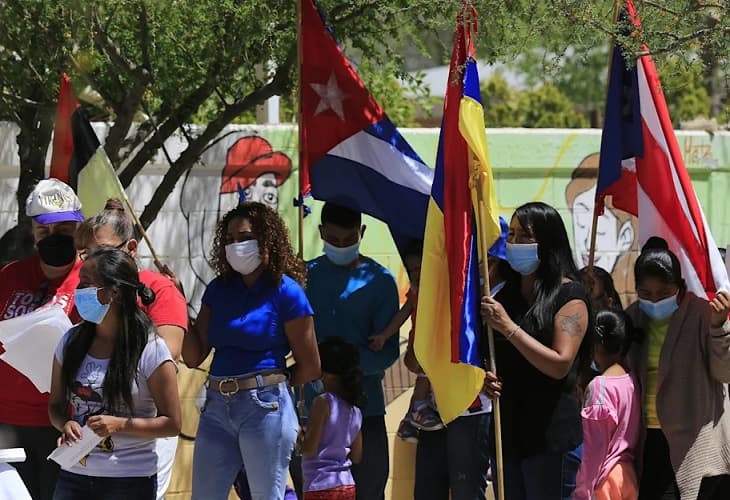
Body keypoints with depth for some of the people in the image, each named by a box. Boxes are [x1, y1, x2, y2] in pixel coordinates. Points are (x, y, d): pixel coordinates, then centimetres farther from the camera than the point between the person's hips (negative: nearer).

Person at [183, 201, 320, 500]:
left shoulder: (285, 292, -4)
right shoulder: (218, 289, 12)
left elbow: (310, 368, -1)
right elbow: (193, 357, 7)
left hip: (264, 408, -6)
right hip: (217, 407, 6)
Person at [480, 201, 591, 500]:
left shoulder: (570, 295, -7)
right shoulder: (507, 293, 13)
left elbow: (560, 365, -17)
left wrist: (508, 327, -18)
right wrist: (484, 377, -1)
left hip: (551, 435, -7)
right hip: (508, 429, 7)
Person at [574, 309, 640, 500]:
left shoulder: (599, 385, -16)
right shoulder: (632, 381, 6)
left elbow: (596, 445, -15)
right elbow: (635, 435, 12)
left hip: (606, 476, -8)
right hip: (629, 475, 8)